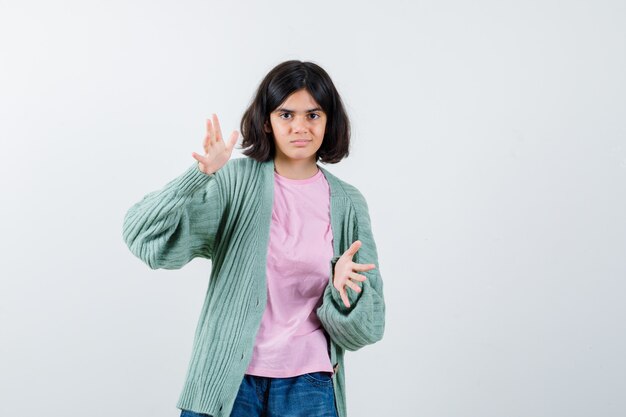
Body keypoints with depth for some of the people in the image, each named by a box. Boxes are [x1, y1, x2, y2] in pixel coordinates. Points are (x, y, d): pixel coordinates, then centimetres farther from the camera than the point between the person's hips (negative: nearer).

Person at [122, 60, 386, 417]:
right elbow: (146, 236, -15)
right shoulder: (235, 181, -5)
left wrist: (344, 286, -19)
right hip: (228, 379, -1)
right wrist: (200, 174, -27)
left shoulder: (348, 204, 1)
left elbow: (366, 327, 2)